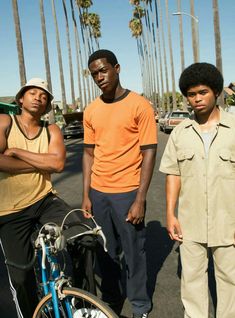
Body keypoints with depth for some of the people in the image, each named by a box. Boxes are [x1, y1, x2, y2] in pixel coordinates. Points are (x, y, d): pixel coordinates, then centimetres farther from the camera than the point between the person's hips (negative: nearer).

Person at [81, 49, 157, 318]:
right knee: (106, 253, 15)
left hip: (127, 192, -4)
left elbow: (148, 153, -9)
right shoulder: (91, 111, 7)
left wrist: (140, 200, -12)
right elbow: (89, 153, 11)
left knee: (133, 253, 9)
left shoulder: (140, 105, -7)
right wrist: (86, 195, 7)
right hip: (98, 193, 4)